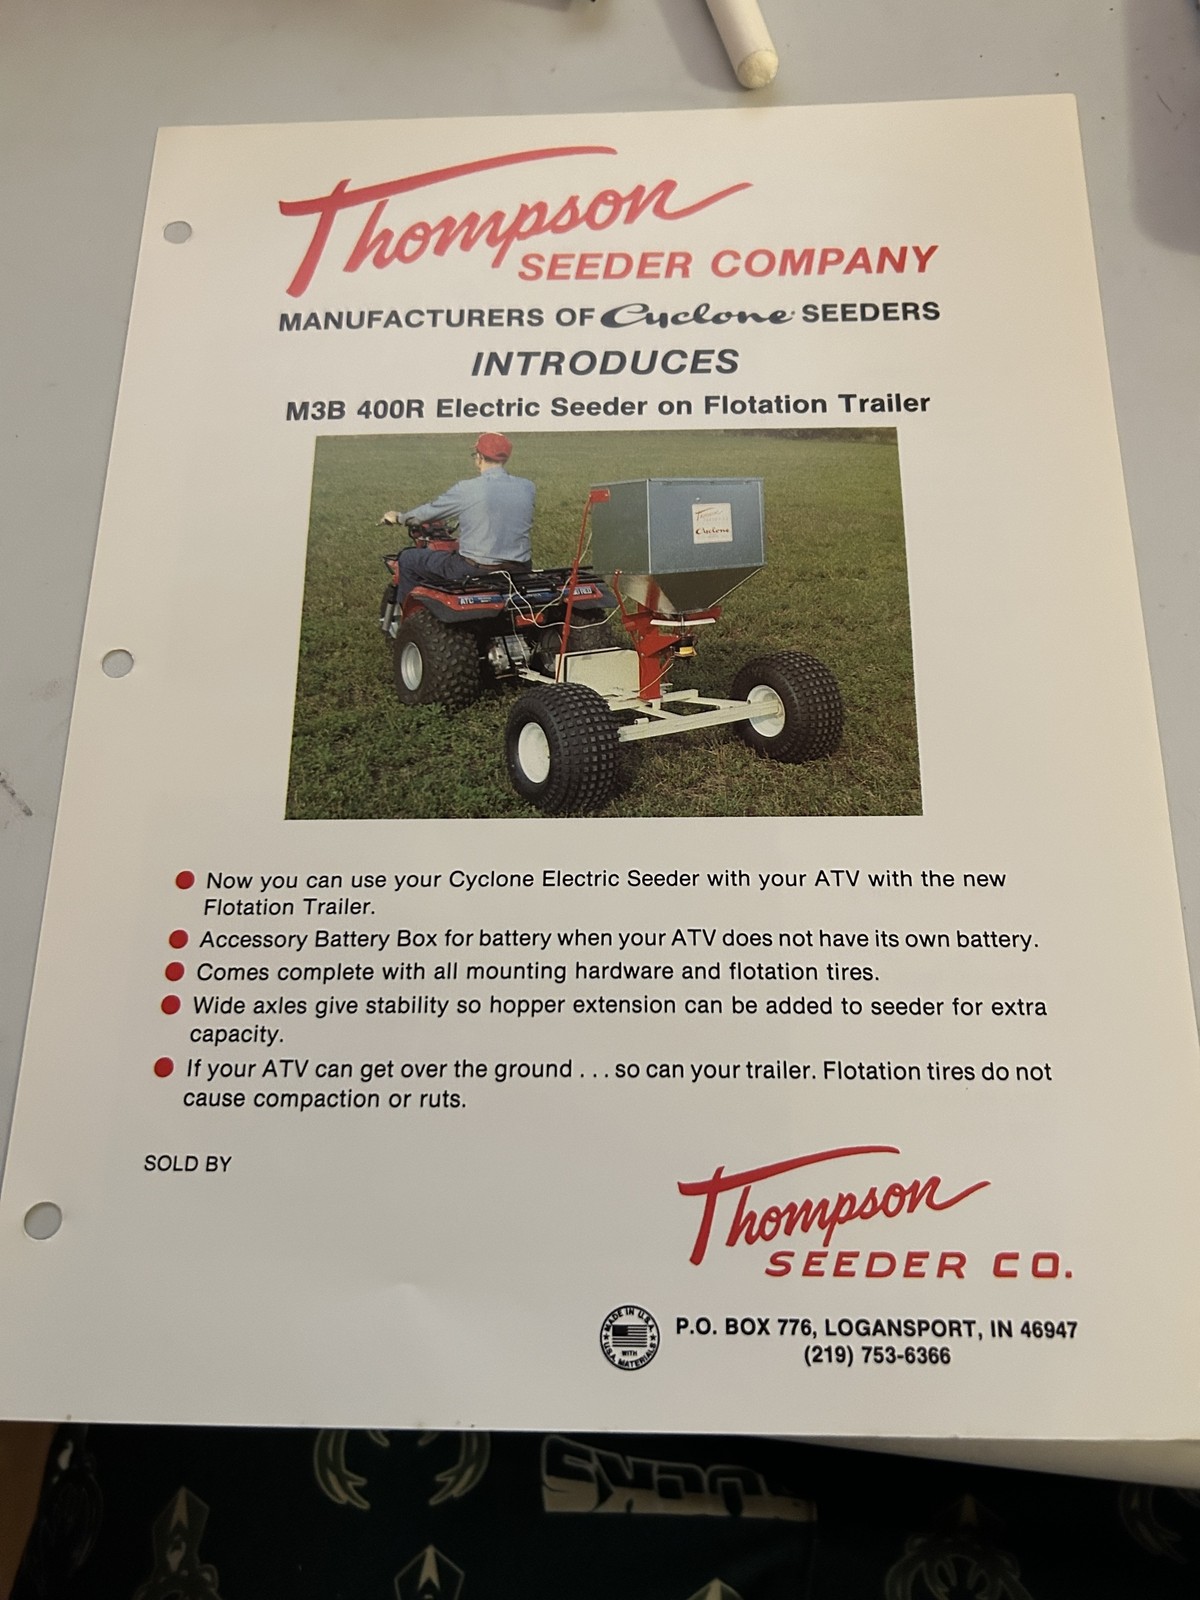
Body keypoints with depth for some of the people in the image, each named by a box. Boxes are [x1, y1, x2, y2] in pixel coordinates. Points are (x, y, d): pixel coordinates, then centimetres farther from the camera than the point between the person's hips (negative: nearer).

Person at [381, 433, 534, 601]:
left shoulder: (466, 490, -11)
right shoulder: (527, 488, 0)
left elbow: (429, 511, 5)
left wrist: (399, 517, 25)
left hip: (474, 571, -4)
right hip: (520, 571, 5)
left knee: (408, 559, 15)